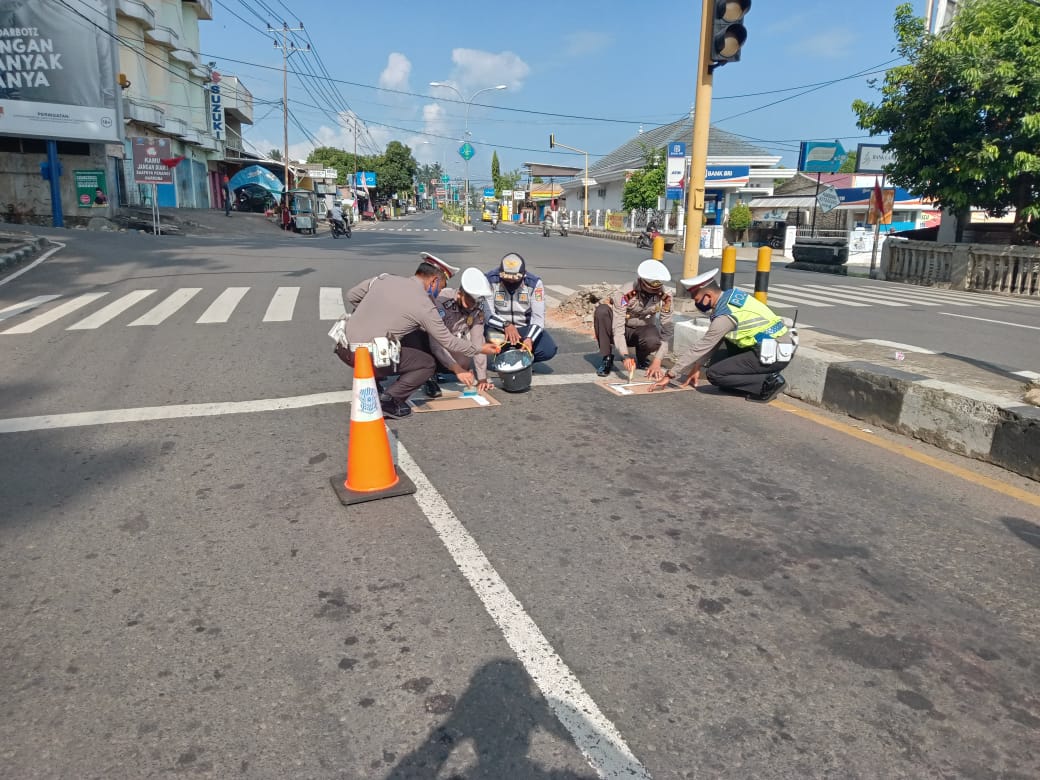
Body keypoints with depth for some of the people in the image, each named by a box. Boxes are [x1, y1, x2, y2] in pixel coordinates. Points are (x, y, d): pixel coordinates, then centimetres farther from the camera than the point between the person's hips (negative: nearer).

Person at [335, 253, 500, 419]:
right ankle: (388, 401, -3)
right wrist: (479, 349, 15)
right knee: (428, 364, 9)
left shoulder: (384, 278, 8)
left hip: (343, 347, 7)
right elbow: (448, 342, 2)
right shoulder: (425, 305, -6)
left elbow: (351, 296, 18)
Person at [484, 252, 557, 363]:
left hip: (525, 327, 1)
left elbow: (538, 316, -18)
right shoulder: (490, 280, -18)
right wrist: (505, 325, -37)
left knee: (549, 350, -20)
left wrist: (529, 338, -35)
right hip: (498, 327, -1)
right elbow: (486, 313, -20)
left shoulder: (534, 283, -14)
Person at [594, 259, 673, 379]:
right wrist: (626, 356, -44)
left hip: (642, 330, 1)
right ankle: (606, 359, -17)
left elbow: (667, 331, -18)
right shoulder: (624, 294, -27)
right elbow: (617, 329, -31)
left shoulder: (665, 298, -19)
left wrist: (657, 362, -27)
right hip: (623, 331, -1)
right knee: (602, 310, -32)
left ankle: (642, 358, 2)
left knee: (653, 341, -37)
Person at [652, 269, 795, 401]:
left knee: (714, 374, -10)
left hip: (775, 353, -9)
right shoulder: (731, 295, 5)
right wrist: (697, 367, 15)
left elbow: (699, 348, -16)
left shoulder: (725, 316, -21)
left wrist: (670, 375, -8)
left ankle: (769, 382, -7)